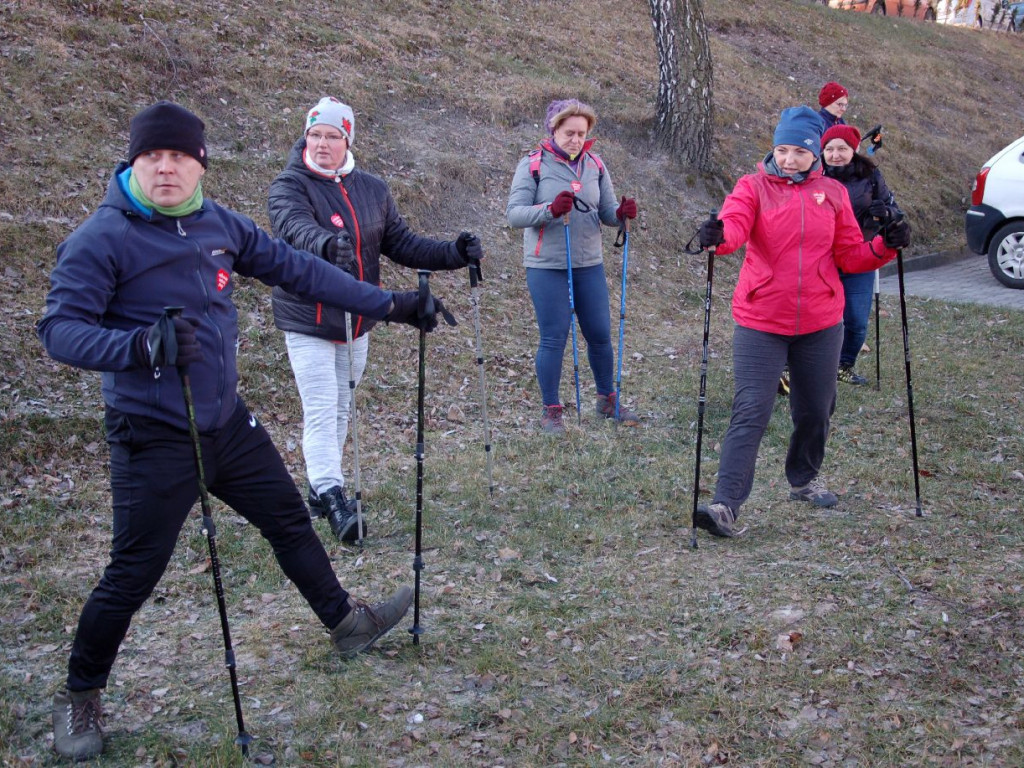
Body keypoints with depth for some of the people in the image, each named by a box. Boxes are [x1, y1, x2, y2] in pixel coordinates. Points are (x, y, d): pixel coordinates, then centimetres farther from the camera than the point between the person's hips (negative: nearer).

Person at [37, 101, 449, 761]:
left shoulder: (219, 224, 3)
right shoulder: (102, 239, -15)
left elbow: (298, 269, 8)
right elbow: (60, 329, -22)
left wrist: (389, 305, 9)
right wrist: (140, 344, -41)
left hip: (228, 421, 6)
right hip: (154, 437, -6)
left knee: (290, 518, 18)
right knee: (135, 572, 0)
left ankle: (346, 623, 40)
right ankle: (80, 699, 23)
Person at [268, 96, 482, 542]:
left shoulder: (372, 190, 5)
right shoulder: (289, 187, -11)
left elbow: (401, 243, 8)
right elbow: (297, 228, -32)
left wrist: (452, 254, -6)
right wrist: (327, 244, -54)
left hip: (357, 321, 5)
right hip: (307, 321, -5)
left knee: (340, 410, 14)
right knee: (321, 411, -11)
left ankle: (322, 487, 27)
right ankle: (331, 497, -13)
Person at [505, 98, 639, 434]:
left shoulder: (595, 165, 6)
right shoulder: (533, 164, -6)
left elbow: (607, 213, 6)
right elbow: (514, 213, -13)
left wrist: (622, 213, -17)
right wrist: (550, 209, -29)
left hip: (589, 264, 4)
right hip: (546, 266, -4)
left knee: (600, 334, 11)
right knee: (554, 338, 0)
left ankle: (607, 400, 30)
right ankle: (551, 411, 14)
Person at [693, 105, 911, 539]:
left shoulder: (833, 193, 7)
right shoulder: (753, 186, -3)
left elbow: (850, 255, 9)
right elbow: (735, 224, -23)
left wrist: (884, 247, -9)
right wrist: (718, 236, -46)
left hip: (820, 324, 4)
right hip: (760, 324, -4)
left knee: (815, 410, 17)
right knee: (750, 413, -10)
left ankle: (804, 480, 42)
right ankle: (726, 506, -11)